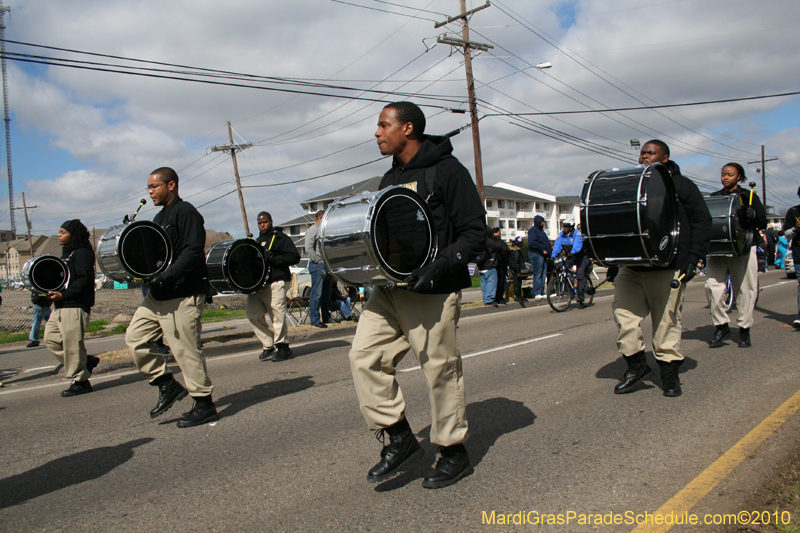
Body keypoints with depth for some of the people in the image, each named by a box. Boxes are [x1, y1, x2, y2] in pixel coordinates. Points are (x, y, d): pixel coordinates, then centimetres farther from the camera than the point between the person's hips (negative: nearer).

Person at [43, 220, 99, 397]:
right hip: (61, 307, 10)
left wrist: (63, 295, -22)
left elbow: (84, 280, -20)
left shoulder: (82, 253, -10)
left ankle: (80, 381, 5)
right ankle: (86, 362, 15)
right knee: (51, 338, 9)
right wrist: (53, 292, 8)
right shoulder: (66, 253, 21)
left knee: (72, 344, -6)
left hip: (75, 306, -10)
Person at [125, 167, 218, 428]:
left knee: (186, 349, -5)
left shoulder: (186, 212, -10)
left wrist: (165, 277, -27)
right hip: (157, 295, 10)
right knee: (135, 337, 8)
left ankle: (204, 404, 6)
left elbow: (193, 251, -21)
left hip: (183, 296, -10)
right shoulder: (160, 217, 20)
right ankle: (167, 385, 17)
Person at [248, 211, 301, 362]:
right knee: (253, 314, 1)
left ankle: (283, 347, 4)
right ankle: (268, 345, 13)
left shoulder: (280, 237, 1)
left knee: (277, 316, -8)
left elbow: (295, 257, -9)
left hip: (275, 283, -7)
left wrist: (273, 258, -18)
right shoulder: (258, 241, 24)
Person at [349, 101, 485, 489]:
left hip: (432, 292, -7)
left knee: (440, 370, 1)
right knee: (364, 354, -3)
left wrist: (439, 266, -23)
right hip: (389, 288, 8)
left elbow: (475, 232, -10)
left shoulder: (446, 170, -6)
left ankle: (454, 453, 19)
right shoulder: (390, 179, 18)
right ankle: (398, 437, 11)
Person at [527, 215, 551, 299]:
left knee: (543, 274, 7)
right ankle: (537, 293, -7)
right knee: (537, 274, -9)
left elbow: (545, 241, 28)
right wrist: (542, 249, -17)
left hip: (543, 255, 9)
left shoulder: (541, 230, 23)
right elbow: (532, 243, -18)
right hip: (536, 254, -9)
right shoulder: (533, 230, -6)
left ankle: (542, 293, 11)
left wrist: (550, 246, 9)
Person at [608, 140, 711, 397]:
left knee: (666, 320, 1)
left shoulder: (681, 185, 7)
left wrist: (693, 258, -8)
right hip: (630, 268, 4)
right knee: (623, 312, -7)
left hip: (667, 267, -3)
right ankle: (636, 364, 8)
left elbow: (702, 221, 3)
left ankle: (670, 371, 15)